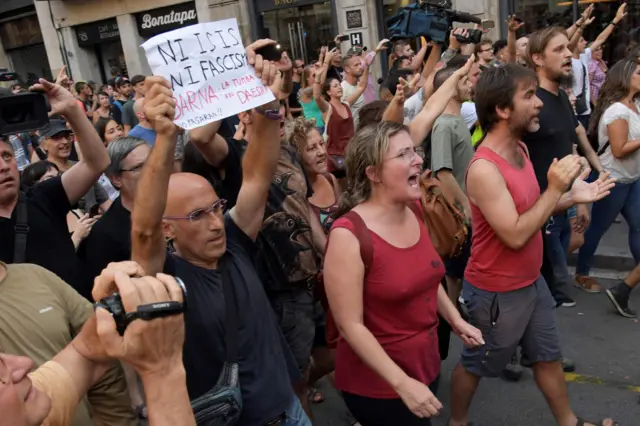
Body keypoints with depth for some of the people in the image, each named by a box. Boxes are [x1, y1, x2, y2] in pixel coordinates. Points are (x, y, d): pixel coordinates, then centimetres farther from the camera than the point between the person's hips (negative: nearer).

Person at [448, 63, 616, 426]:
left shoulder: (520, 148, 1)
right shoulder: (484, 168, -28)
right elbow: (515, 235, -29)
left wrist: (571, 197, -2)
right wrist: (555, 188, -24)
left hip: (532, 281, 9)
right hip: (497, 292, -8)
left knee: (548, 355, 24)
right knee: (477, 365, 14)